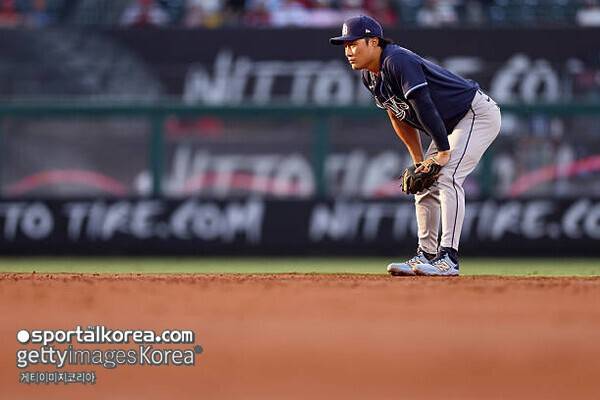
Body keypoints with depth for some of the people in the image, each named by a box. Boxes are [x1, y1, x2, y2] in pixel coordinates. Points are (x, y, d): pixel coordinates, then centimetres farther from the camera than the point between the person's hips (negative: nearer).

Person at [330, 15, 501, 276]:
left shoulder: (398, 61, -27)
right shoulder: (370, 76, 4)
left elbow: (424, 107, -30)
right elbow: (399, 116, 13)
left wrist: (443, 152, -29)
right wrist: (418, 160, 9)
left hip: (478, 114, -10)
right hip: (451, 125, 10)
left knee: (448, 177, -22)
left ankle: (447, 258, -27)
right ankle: (426, 255, 16)